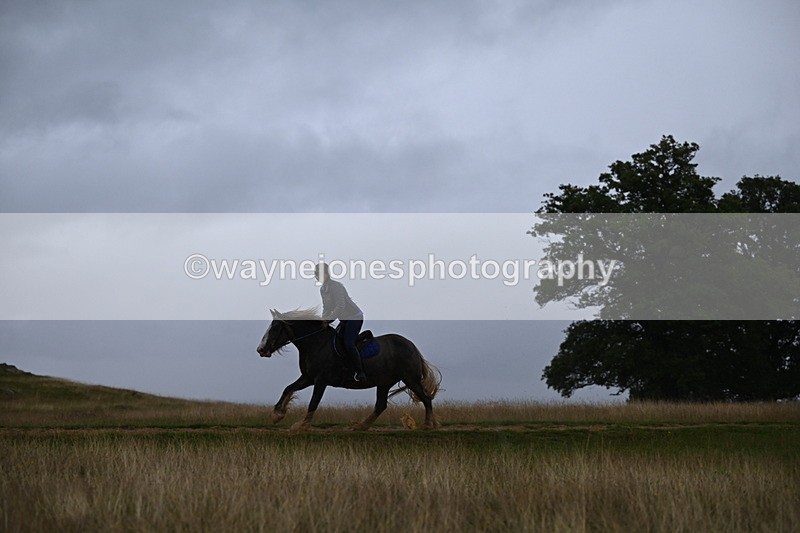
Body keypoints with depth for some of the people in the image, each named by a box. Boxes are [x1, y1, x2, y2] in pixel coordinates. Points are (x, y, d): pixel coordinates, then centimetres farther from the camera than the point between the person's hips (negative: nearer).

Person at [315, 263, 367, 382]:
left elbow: (340, 307, -27)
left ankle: (360, 373, -18)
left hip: (355, 317, -10)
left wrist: (327, 319, -23)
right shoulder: (322, 289, 7)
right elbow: (326, 308, 15)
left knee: (348, 343, -23)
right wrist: (323, 321, -1)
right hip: (343, 319, 10)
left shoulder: (336, 286, -21)